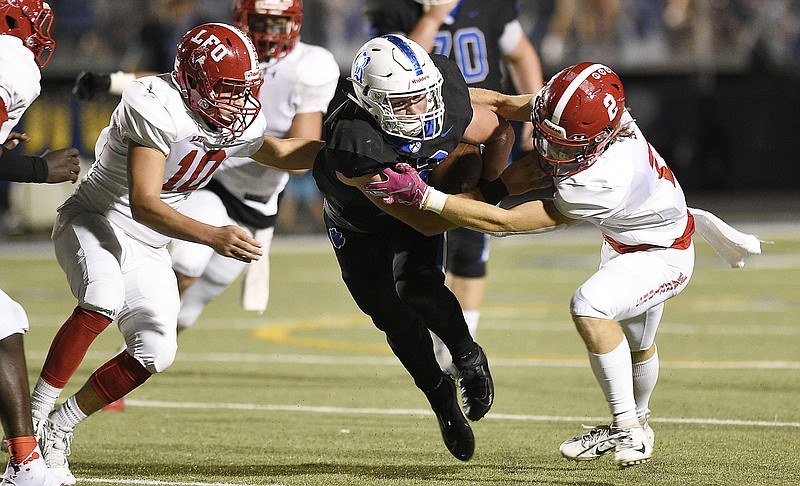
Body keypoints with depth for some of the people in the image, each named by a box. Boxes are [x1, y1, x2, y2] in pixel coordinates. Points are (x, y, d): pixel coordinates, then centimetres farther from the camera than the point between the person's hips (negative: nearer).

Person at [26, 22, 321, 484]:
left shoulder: (241, 124, -3)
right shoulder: (156, 107, -28)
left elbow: (280, 151, 20)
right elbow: (144, 204, -33)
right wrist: (215, 237, -42)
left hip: (147, 247, 8)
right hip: (95, 219, -7)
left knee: (155, 353, -4)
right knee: (102, 301, -35)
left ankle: (56, 429, 10)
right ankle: (33, 416, -26)